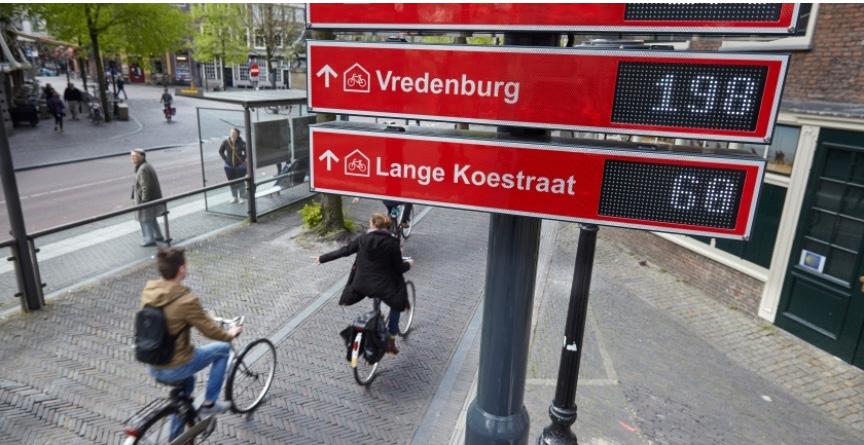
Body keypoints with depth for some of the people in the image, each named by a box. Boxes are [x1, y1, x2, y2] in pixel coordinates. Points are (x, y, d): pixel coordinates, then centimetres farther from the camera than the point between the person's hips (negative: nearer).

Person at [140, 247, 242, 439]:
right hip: (175, 368, -7)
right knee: (222, 349, 13)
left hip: (153, 368, 8)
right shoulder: (186, 300, -26)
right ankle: (209, 403, 18)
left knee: (188, 381, 35)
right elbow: (209, 330, -15)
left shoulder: (148, 291, -4)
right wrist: (229, 335, 6)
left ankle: (176, 437, 43)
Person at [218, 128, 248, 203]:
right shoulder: (225, 142, -8)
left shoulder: (241, 143, -14)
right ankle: (234, 196, 27)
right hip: (229, 165, 2)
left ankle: (241, 197, 20)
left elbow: (246, 151, 0)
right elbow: (221, 151, 8)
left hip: (239, 165, -2)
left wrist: (243, 159, -5)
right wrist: (225, 159, 1)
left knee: (240, 182, 4)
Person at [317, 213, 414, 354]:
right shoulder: (392, 242, -10)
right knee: (397, 304, 23)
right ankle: (390, 341, 17)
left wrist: (322, 258, 18)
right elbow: (399, 269, -7)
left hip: (361, 285, 3)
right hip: (383, 287, -3)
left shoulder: (362, 239, -3)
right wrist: (409, 264, 16)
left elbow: (343, 251, 5)